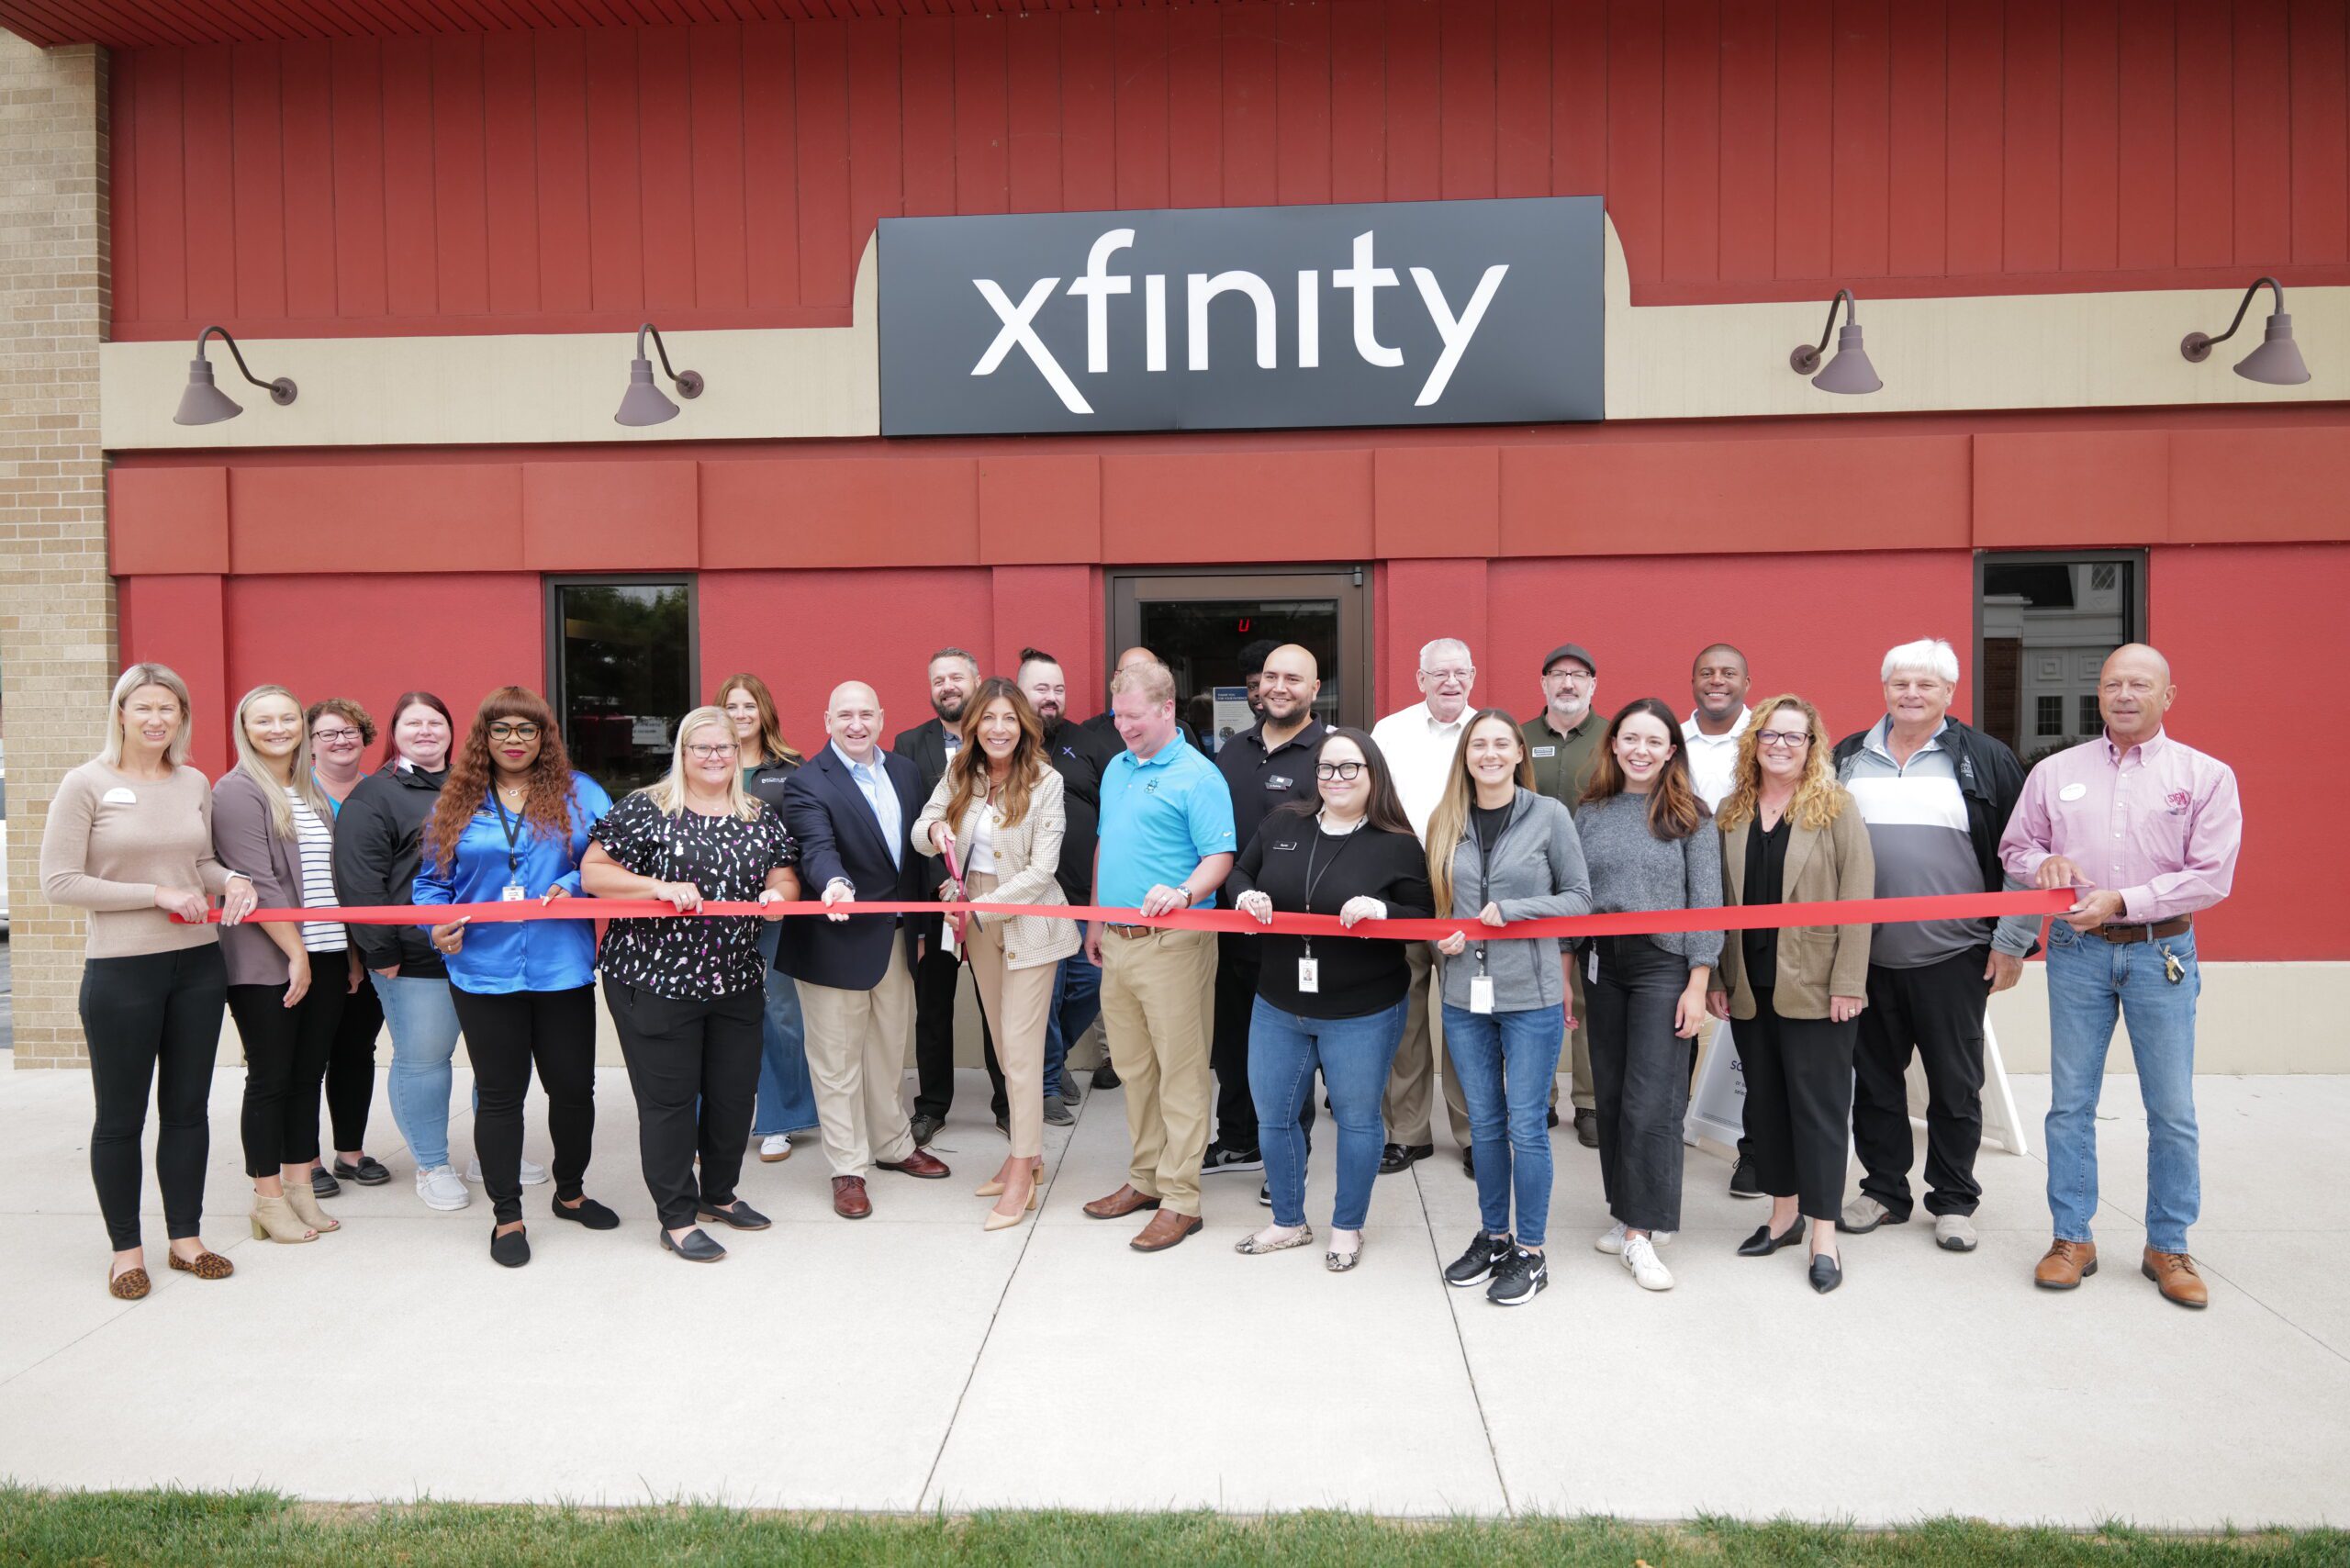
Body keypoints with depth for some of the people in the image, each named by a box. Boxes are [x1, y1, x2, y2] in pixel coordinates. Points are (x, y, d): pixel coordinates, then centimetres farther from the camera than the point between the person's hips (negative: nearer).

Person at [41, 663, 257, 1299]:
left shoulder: (194, 783, 7)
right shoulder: (87, 784, -7)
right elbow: (59, 882, -10)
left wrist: (232, 880, -3)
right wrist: (157, 894, -16)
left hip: (198, 965, 4)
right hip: (121, 972, -4)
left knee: (187, 1108, 13)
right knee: (121, 1118, 8)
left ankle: (186, 1236, 26)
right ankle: (126, 1248, 22)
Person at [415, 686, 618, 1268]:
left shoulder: (579, 794, 3)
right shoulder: (457, 801, 6)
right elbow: (432, 879, 9)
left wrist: (575, 885, -17)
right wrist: (438, 923, -9)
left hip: (562, 970, 0)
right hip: (484, 972, 0)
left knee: (573, 1086, 11)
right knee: (499, 1094, 8)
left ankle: (570, 1192, 33)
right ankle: (507, 1215, 21)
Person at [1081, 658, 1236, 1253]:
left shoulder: (1197, 776, -9)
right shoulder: (1117, 768, 15)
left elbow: (1220, 857, -14)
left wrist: (1184, 893, -32)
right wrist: (1097, 920, 21)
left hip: (1172, 942, -8)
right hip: (1117, 942, 8)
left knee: (1180, 1072, -1)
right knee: (1133, 1068, 15)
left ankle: (1180, 1198, 6)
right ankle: (1146, 1177, 27)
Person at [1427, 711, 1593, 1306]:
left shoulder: (1548, 815, -4)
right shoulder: (1445, 822, 6)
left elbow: (1579, 897, -2)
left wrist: (1510, 911, -14)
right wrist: (1441, 937, -6)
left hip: (1531, 997, -3)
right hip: (1464, 996, 3)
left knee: (1526, 1125, 3)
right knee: (1484, 1124, 14)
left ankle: (1531, 1252, 17)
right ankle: (1491, 1236, 29)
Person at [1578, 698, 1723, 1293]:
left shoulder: (1690, 817, -1)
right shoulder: (1591, 813, 8)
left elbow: (1706, 902, -4)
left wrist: (1698, 983, -10)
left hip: (1665, 965, -4)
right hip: (1603, 965, 4)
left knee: (1652, 1104, -6)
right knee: (1609, 1097, 9)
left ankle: (1641, 1232, 4)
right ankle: (1627, 1214, 23)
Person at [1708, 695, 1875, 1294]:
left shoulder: (1836, 808, -4)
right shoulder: (1733, 812, 8)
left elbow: (1858, 899, -8)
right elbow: (1720, 900, 8)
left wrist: (1848, 983, -14)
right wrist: (1715, 978, 4)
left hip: (1815, 988, -5)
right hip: (1750, 987, 5)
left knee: (1818, 1104, 2)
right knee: (1765, 1102, 13)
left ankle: (1823, 1233, 11)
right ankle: (1784, 1213, 27)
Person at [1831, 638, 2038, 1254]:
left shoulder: (1985, 760, 0)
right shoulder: (1848, 759, 7)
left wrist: (2013, 941, -4)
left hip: (1953, 958, -2)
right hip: (1864, 955, 3)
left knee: (1955, 1084, 7)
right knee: (1874, 1079, 10)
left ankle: (1953, 1201, 21)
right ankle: (1884, 1190, 24)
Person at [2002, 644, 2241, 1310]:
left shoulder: (2206, 775, 1)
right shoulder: (2055, 772, 7)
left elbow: (2211, 876, -6)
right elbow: (2014, 847, 14)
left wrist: (2123, 900, -15)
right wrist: (2044, 863, -8)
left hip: (2161, 951, -1)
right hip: (2077, 952, 2)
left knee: (2172, 1109, 3)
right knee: (2070, 1100, 5)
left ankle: (2168, 1247, 18)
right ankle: (2072, 1238, 17)